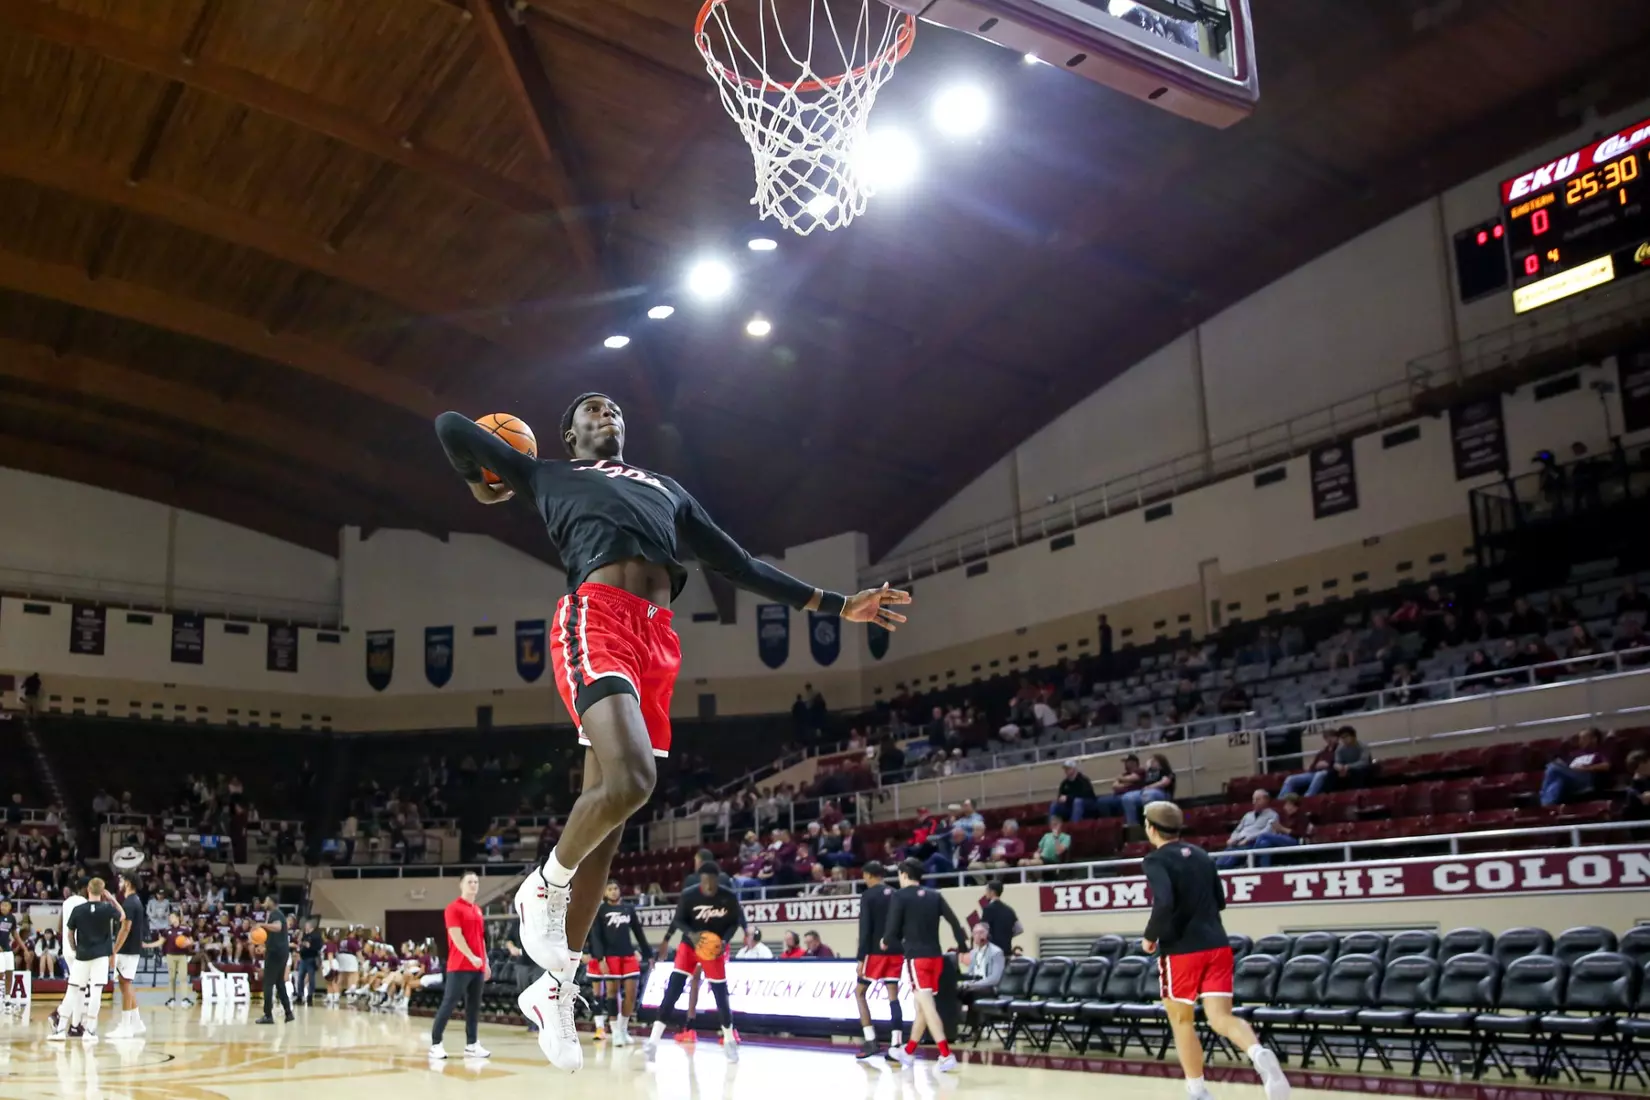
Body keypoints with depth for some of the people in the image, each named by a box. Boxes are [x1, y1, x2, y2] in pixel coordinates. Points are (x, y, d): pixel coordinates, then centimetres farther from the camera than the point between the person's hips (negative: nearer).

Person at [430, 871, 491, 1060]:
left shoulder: (477, 910, 18)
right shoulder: (453, 908, -6)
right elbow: (456, 936, -15)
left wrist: (486, 962, 18)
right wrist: (471, 957, -22)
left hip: (477, 966, 8)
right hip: (459, 966, -7)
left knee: (474, 1006, 7)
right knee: (448, 1004, -6)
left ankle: (472, 1045, 11)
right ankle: (435, 1044, 0)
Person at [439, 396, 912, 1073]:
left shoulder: (668, 490, 35)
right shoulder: (547, 476, 22)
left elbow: (738, 563, 32)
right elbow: (450, 425, 22)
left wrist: (836, 605, 27)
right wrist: (482, 485, 37)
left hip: (658, 642, 5)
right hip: (597, 620, -5)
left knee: (607, 818, 4)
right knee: (629, 781, -29)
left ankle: (555, 985, 16)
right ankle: (545, 884, 1)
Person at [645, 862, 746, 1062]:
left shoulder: (730, 897, -17)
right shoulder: (689, 895, -19)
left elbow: (735, 921, -4)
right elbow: (678, 920, -9)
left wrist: (725, 940, -20)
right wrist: (691, 934, -27)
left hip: (715, 947, 1)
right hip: (690, 944, -1)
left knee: (721, 995, 4)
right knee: (672, 990, -12)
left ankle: (729, 1040, 24)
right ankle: (653, 1040, -12)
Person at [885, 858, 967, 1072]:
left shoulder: (900, 896, -3)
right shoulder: (934, 895, 11)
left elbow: (893, 930, -6)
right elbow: (954, 922, 4)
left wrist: (887, 942, 15)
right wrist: (963, 948, 8)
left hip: (916, 957, -6)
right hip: (936, 956, 6)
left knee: (927, 1006, -10)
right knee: (922, 1005, 17)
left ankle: (947, 1056, -21)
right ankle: (908, 1052, 32)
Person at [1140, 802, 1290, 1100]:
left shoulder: (1156, 860, -8)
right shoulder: (1201, 855, 14)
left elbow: (1164, 904, -23)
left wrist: (1150, 936, -9)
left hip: (1181, 950, -5)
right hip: (1217, 946, 5)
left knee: (1182, 1021, 12)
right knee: (1221, 1018, 1)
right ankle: (1260, 1055, -28)